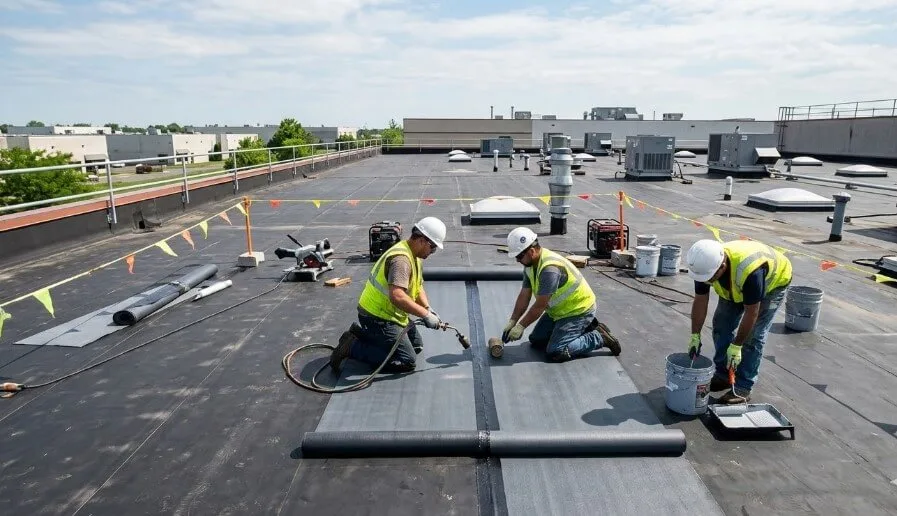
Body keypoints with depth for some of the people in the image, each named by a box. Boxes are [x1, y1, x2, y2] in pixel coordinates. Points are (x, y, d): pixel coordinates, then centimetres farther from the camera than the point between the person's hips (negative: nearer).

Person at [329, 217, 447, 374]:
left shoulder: (415, 256, 8)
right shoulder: (401, 258, -27)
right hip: (377, 316, -11)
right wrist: (425, 314, -32)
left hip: (390, 313, 11)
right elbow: (397, 296, -39)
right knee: (407, 361, -11)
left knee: (416, 345, 19)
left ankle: (362, 332, 17)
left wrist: (428, 308, -3)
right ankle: (353, 347, -6)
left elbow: (418, 287, 15)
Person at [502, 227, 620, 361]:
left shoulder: (550, 268, -32)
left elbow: (539, 306, -27)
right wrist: (511, 322, -5)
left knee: (554, 353, -17)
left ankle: (598, 337, -1)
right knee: (536, 340, 12)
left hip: (579, 310, -10)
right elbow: (524, 297, 2)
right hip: (559, 310, 10)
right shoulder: (530, 264, -2)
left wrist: (520, 326, -18)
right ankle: (582, 328, 17)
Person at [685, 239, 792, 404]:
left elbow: (751, 312, -32)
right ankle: (723, 375, 15)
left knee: (753, 334, -12)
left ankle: (743, 388, -2)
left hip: (773, 281, -6)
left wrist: (736, 346, -25)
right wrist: (695, 336, -13)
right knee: (721, 324, 0)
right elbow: (700, 301, -14)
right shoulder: (706, 263, -28)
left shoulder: (749, 270, -45)